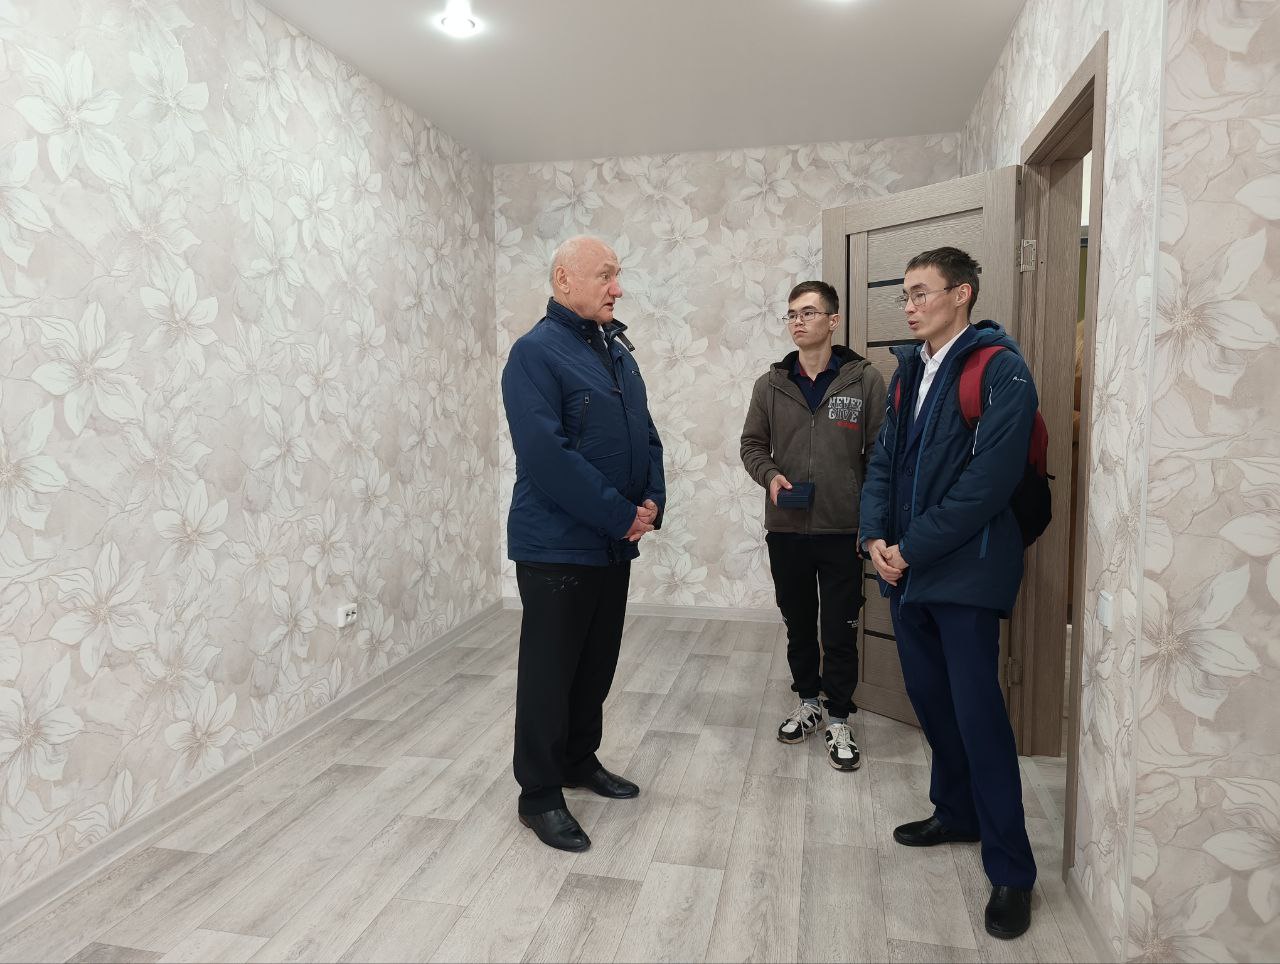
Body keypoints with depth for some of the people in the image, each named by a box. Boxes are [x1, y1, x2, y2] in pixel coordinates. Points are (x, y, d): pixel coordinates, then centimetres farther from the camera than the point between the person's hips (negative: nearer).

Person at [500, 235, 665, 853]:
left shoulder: (618, 351, 13)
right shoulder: (535, 352, -13)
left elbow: (646, 434, 15)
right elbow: (547, 455, -22)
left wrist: (651, 501, -2)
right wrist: (621, 516, -18)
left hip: (615, 545, 8)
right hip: (557, 545, -8)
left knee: (597, 663, 18)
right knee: (549, 671, 3)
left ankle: (580, 760, 36)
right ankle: (539, 795, 18)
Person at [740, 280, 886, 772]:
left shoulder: (865, 380, -4)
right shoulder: (771, 383, 5)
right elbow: (752, 444, 11)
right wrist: (770, 475, -10)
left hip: (843, 531, -3)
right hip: (786, 529, 3)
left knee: (840, 632, 5)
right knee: (798, 625, 17)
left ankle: (839, 720, 23)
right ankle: (808, 702, 36)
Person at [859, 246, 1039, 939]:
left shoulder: (1000, 371, -10)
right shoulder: (908, 371, 13)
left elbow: (987, 481, -19)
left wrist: (912, 549, -17)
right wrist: (876, 537, -3)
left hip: (965, 573, -7)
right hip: (907, 571, 7)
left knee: (978, 716, -3)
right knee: (931, 701, 17)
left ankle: (1010, 870, 12)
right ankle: (956, 812, 37)